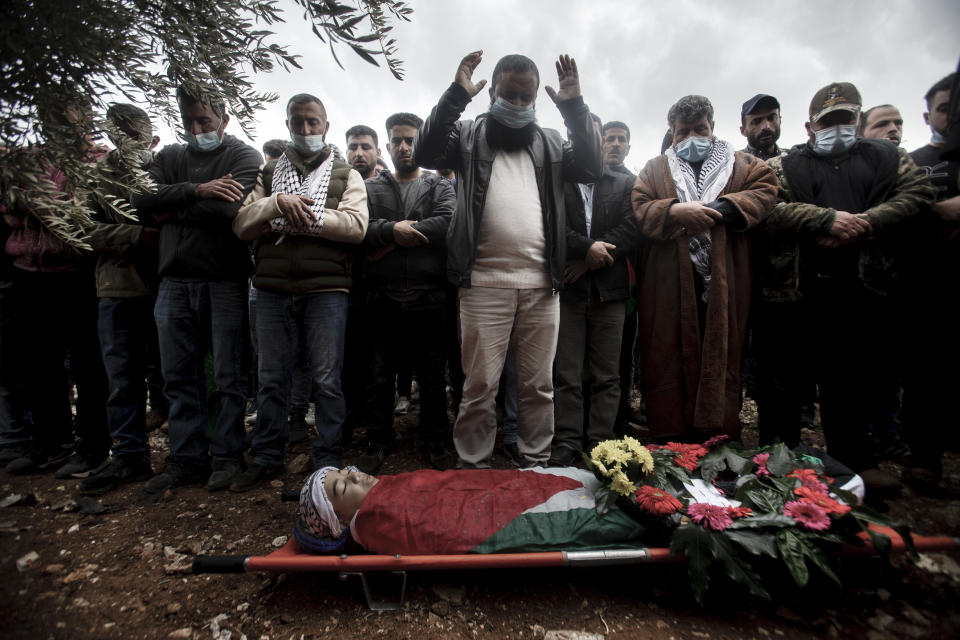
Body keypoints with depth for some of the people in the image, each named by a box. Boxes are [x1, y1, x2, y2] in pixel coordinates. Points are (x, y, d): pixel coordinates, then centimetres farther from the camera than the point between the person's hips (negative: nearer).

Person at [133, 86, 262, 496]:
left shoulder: (243, 157, 3)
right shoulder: (169, 157, 18)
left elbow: (229, 206, -15)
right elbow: (142, 199, 1)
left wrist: (172, 210, -3)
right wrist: (196, 190, -11)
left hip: (225, 281, -5)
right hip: (175, 281, 5)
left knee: (229, 376, 2)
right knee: (179, 376, 9)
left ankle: (227, 456, 15)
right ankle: (185, 458, 21)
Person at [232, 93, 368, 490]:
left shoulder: (346, 175, 12)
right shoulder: (268, 176, 19)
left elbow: (356, 225, -6)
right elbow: (241, 225, 5)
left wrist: (307, 217, -10)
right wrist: (277, 203, -10)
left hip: (326, 289, -3)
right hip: (273, 289, 3)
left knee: (326, 379, 0)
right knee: (272, 378, 10)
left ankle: (328, 461, 13)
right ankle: (267, 458, 25)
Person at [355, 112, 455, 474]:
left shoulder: (439, 187, 11)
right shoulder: (371, 188, 15)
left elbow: (450, 223, -11)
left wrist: (389, 240, -11)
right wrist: (393, 230, -18)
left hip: (429, 299, -1)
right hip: (383, 299, 2)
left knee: (432, 376, 8)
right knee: (380, 376, 9)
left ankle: (435, 442, 24)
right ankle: (378, 443, 25)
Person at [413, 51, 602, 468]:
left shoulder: (550, 142, 21)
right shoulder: (469, 134, 14)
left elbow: (591, 169, 7)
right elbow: (424, 154, -1)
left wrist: (574, 108, 0)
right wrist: (457, 95, -7)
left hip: (541, 284, 3)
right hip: (484, 283, -2)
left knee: (539, 385, 9)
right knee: (480, 385, 1)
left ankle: (536, 464, 24)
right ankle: (473, 467, 17)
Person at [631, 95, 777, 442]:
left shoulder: (742, 165, 19)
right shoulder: (654, 170, 17)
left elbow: (765, 191, 3)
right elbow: (639, 209, 2)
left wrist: (721, 209, -13)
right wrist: (675, 210, -14)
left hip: (723, 286, 1)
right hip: (668, 288, 0)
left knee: (721, 358, 1)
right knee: (670, 358, 0)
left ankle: (718, 433, 10)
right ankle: (670, 436, 8)